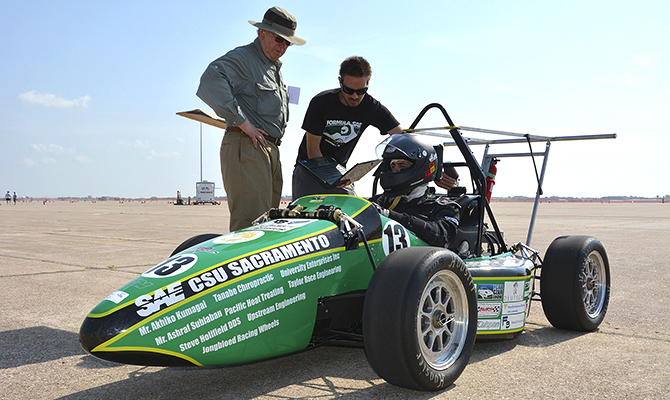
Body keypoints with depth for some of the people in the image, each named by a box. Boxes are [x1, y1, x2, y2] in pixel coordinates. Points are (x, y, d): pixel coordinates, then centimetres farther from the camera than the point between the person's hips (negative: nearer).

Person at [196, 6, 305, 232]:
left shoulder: (275, 68, 26)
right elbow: (211, 80, -23)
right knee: (250, 223, -15)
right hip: (247, 147, -9)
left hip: (271, 151, 9)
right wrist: (242, 122, -22)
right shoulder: (243, 57, -4)